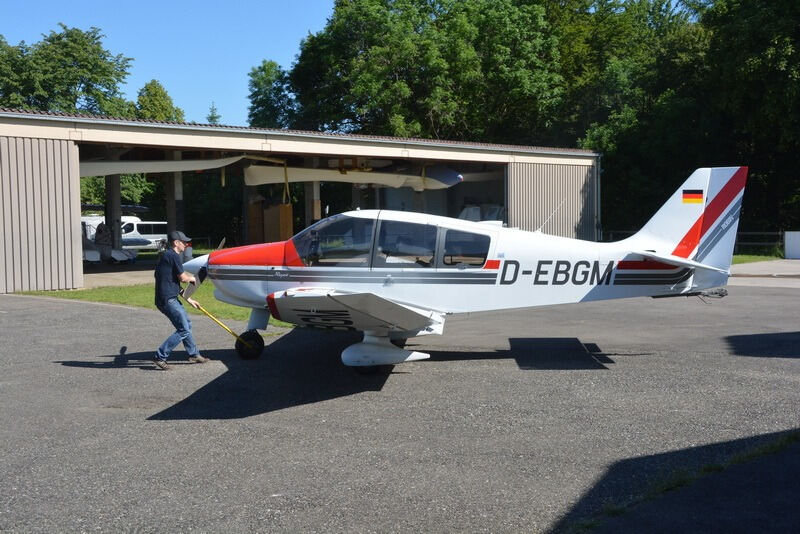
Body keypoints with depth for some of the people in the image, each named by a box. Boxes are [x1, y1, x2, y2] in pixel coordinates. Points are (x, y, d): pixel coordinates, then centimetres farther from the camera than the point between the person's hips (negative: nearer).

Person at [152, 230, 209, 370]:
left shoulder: (166, 255, 21)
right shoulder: (173, 256, -12)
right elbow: (183, 278, -13)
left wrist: (188, 299, 25)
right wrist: (193, 278, 10)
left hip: (170, 298, 11)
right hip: (168, 300, -11)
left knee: (186, 324, 20)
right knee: (183, 330, -8)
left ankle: (194, 354, 30)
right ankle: (159, 357, -6)